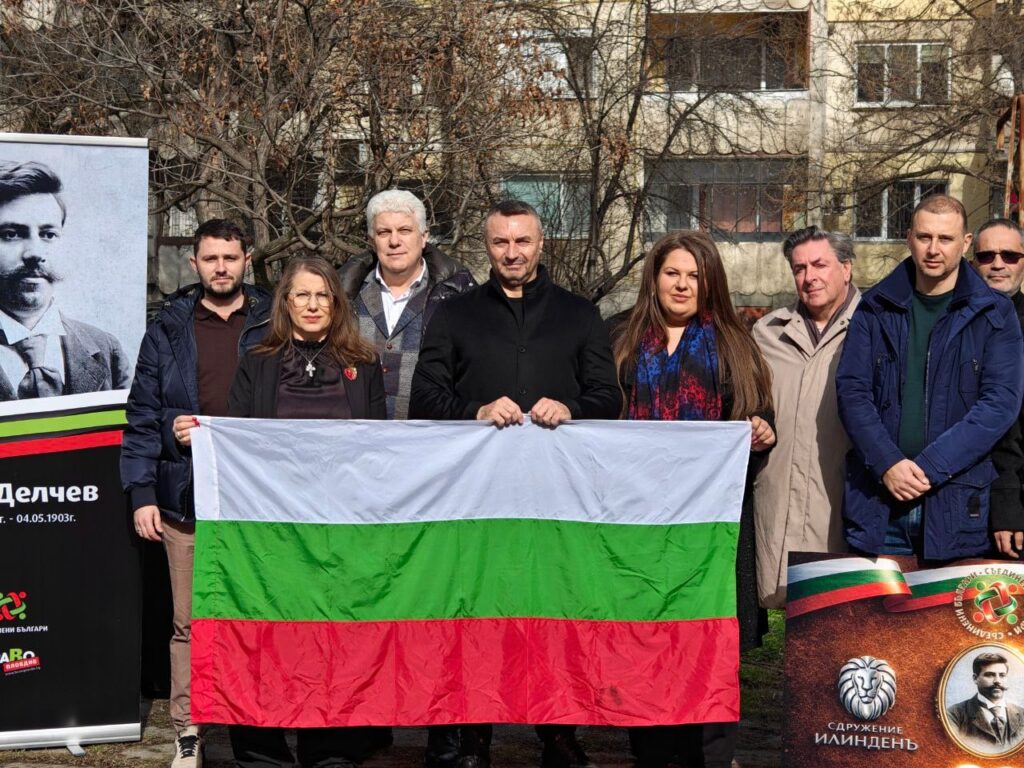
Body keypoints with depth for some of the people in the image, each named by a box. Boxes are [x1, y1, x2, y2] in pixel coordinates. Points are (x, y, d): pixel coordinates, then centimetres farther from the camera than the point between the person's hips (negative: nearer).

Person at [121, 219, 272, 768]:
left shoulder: (273, 327, 7)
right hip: (185, 500, 1)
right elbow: (143, 417, 6)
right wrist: (142, 494, -1)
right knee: (189, 624, 4)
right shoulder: (169, 330, 9)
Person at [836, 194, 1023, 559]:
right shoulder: (876, 308, 8)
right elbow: (851, 390, 0)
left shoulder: (993, 314, 3)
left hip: (957, 502, -1)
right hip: (877, 503, 1)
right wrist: (888, 463, -15)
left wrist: (929, 467, -16)